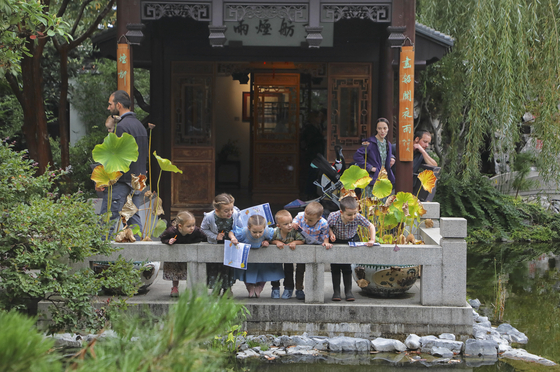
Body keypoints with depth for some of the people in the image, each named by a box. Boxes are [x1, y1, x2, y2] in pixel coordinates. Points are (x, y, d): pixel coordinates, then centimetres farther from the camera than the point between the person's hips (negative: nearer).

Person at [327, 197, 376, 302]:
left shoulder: (358, 217, -31)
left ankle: (348, 291, 8)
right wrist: (331, 234, -29)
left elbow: (371, 226, -17)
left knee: (347, 267, -1)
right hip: (336, 241, 0)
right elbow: (327, 226, -11)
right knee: (335, 267, -1)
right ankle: (336, 292, 7)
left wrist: (372, 240, -28)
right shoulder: (334, 217, -33)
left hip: (350, 241, 0)